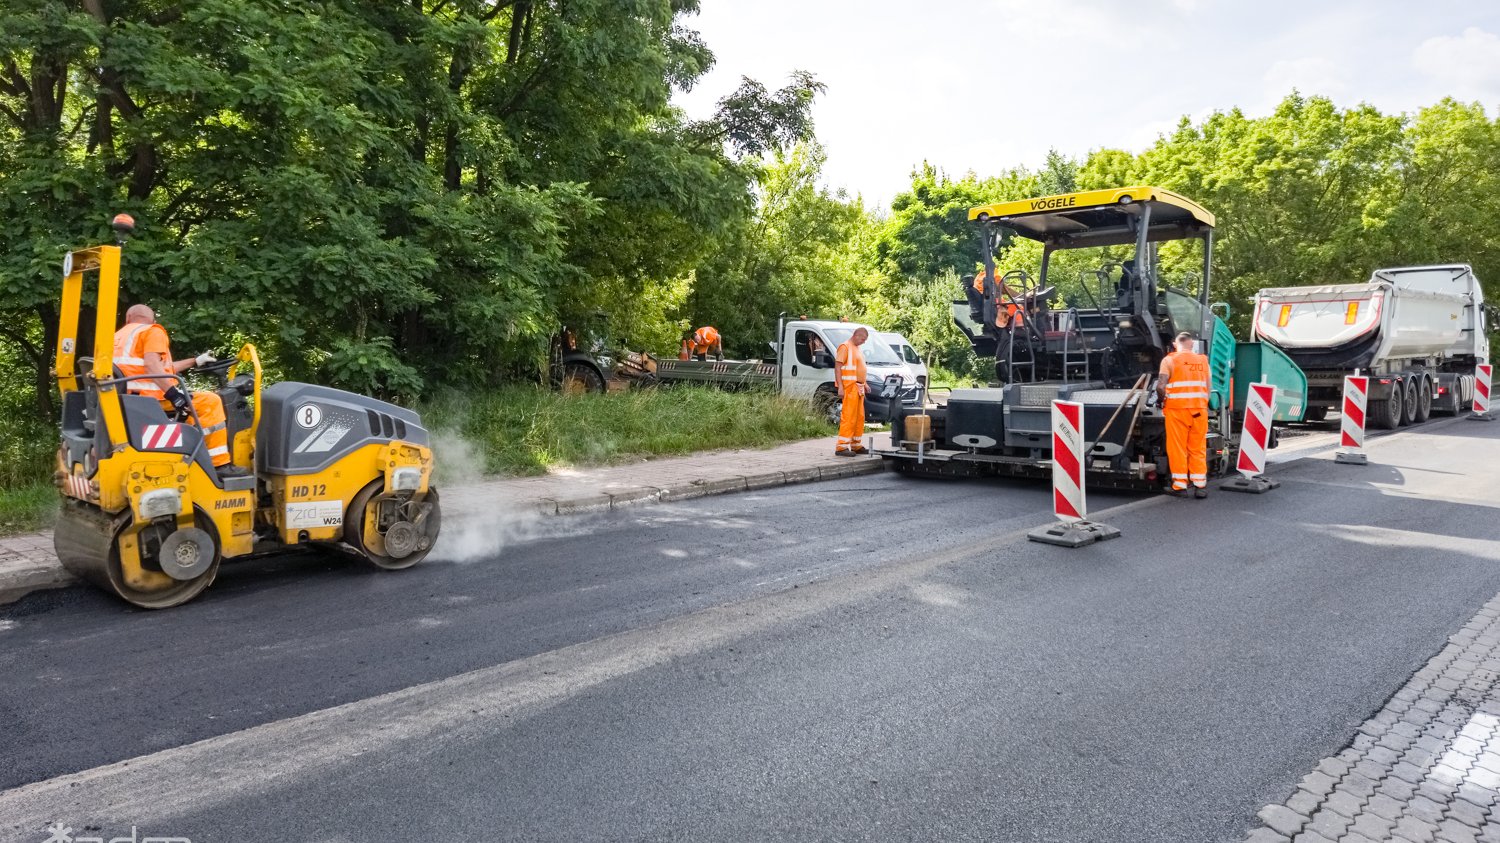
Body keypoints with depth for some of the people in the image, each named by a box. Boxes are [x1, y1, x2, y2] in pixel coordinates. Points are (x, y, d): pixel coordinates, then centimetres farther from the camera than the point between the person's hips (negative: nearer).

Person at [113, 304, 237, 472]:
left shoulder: (118, 336, 25)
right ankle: (219, 465, -15)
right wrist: (173, 393, -25)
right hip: (148, 397, -9)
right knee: (210, 401, -8)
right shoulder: (152, 331, -2)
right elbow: (152, 365, -21)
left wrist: (195, 361, 29)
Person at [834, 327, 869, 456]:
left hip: (858, 387, 9)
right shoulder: (845, 346, -7)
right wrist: (840, 387, -20)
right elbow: (837, 367, -13)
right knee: (849, 417, -13)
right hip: (849, 387, -9)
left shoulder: (857, 349, 20)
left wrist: (864, 384, 19)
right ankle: (841, 447, -13)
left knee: (859, 417, 11)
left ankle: (856, 445, 18)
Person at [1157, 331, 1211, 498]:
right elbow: (1208, 389, 9)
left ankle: (1180, 486, 4)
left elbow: (1160, 386, -11)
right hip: (1199, 409, 3)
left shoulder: (1169, 360, -1)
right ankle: (1200, 486, 9)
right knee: (1198, 449, 8)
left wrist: (1163, 401, 6)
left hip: (1177, 409, -3)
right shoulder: (1203, 360, 10)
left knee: (1178, 448, 3)